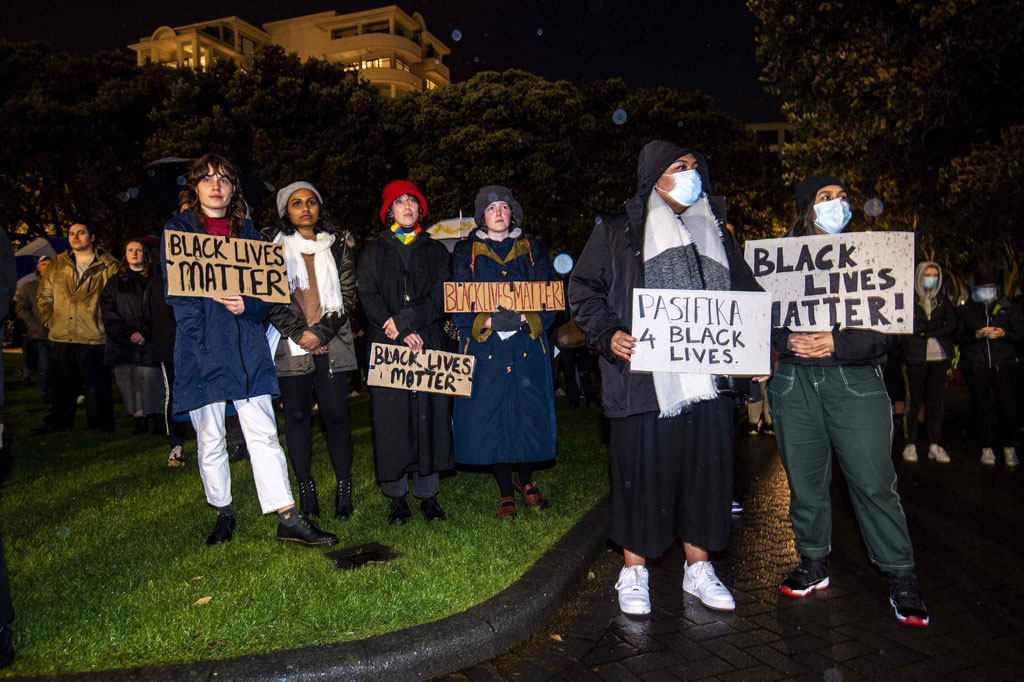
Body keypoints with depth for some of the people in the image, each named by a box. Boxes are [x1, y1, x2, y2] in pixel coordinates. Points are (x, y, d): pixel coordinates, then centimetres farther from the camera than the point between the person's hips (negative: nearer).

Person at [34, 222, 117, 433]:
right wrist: (49, 320, 10)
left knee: (96, 384, 1)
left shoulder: (108, 266, 0)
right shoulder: (57, 265, 14)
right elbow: (44, 295, 21)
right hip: (61, 337, 4)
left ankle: (101, 423, 13)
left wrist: (106, 323, -6)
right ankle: (57, 420, 26)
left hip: (94, 337, -4)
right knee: (62, 382, 13)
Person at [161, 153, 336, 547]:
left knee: (263, 433, -1)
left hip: (247, 347, 2)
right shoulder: (177, 230, 8)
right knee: (209, 438, 6)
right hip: (202, 348, -1)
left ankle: (288, 519, -1)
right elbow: (177, 292, -2)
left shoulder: (246, 231, 16)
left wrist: (247, 305, -13)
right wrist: (203, 335, -14)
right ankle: (223, 514, 23)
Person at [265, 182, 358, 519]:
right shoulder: (272, 245, 8)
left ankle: (343, 488, 8)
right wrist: (298, 333, -8)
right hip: (290, 344, 0)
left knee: (336, 413, -2)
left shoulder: (338, 245, 11)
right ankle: (306, 489, 12)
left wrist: (320, 333, -6)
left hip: (332, 343, 0)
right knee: (297, 415, 3)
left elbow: (346, 294, 5)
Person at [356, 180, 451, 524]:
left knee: (429, 414, -1)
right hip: (386, 346, -1)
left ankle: (428, 493, 8)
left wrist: (405, 319, -12)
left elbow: (441, 298, 3)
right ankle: (397, 496, 7)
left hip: (428, 345, 1)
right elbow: (369, 298, 0)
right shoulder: (374, 252, 13)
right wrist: (401, 333, -13)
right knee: (391, 416, -2)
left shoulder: (435, 251, 15)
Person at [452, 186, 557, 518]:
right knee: (490, 415, 0)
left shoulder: (532, 250, 12)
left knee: (529, 412, 2)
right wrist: (489, 322, -14)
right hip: (484, 349, -1)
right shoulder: (466, 252, 9)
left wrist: (524, 318, -13)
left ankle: (525, 478, 27)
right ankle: (506, 491, 15)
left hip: (527, 347, 1)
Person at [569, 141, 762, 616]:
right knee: (642, 471, 1)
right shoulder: (619, 234, 5)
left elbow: (746, 295, 22)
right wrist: (608, 334, -14)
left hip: (707, 380, 4)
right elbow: (584, 290, 2)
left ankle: (699, 568, 25)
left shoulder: (716, 234, 19)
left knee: (706, 468, 8)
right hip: (644, 377, -4)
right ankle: (634, 571, 18)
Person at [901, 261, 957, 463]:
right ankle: (911, 444, 3)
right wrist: (937, 326, -7)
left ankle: (934, 445, 9)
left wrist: (926, 332, -7)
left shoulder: (943, 300, 15)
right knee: (915, 401, -3)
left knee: (935, 401, 4)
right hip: (916, 356, -3)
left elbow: (953, 325, 5)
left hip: (939, 357, 3)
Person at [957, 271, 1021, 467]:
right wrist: (976, 335, -14)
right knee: (981, 406, 0)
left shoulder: (1009, 309, 10)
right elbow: (959, 337, 4)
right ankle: (986, 448, 11)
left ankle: (1008, 447, 11)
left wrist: (1003, 333, -13)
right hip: (975, 365, 0)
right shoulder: (964, 311, 10)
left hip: (1003, 364, 0)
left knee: (1008, 405, -6)